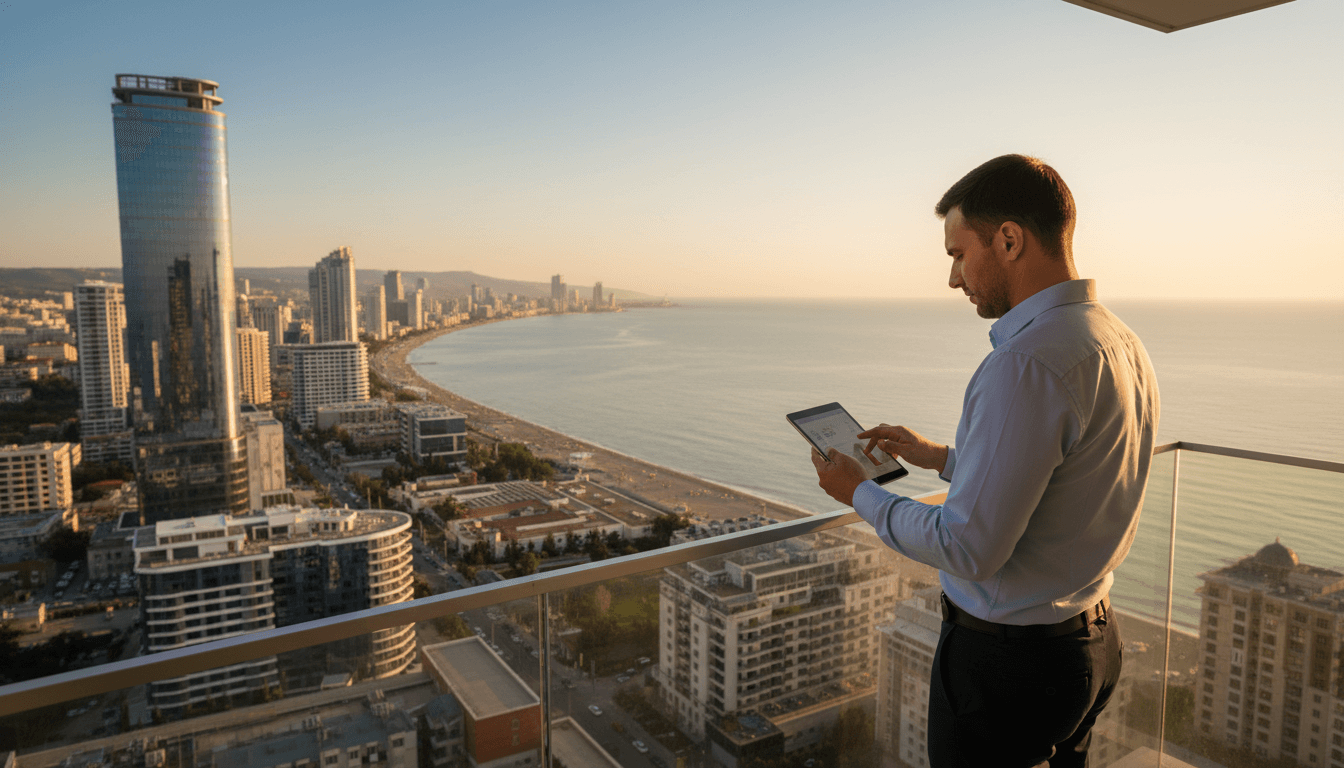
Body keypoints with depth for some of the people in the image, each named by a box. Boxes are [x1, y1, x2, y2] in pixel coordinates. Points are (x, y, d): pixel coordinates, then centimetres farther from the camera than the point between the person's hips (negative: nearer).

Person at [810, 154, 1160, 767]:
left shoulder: (1028, 362, -28)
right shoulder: (1124, 345, 3)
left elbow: (969, 548, -27)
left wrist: (860, 494, -12)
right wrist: (940, 457, 16)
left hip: (1006, 663, -9)